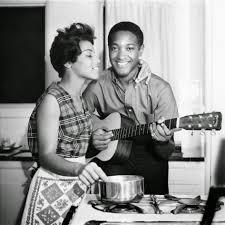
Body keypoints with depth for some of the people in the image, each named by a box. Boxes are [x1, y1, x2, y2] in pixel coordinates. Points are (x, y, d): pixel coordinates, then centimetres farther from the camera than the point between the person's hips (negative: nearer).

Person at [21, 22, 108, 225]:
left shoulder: (80, 98, 8)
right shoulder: (52, 99, -15)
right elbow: (46, 156, -20)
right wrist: (79, 168, -35)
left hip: (78, 186, 7)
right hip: (52, 188, -7)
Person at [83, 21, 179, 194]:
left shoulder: (160, 89, -11)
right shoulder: (97, 86, -6)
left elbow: (166, 153, -8)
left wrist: (163, 141, -28)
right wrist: (91, 139, -11)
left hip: (149, 164, 0)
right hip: (110, 162, 1)